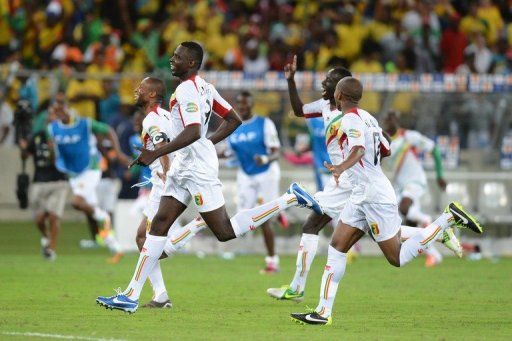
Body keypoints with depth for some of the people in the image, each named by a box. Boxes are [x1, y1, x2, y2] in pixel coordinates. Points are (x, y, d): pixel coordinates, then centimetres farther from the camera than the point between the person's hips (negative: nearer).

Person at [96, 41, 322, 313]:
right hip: (185, 167, 10)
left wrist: (156, 154, -27)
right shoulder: (204, 87, 13)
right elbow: (234, 120, 18)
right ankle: (131, 296, 2)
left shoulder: (186, 90, -16)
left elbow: (193, 132, -29)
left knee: (225, 232, -4)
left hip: (197, 167, -10)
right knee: (159, 224, 4)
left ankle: (290, 199, 2)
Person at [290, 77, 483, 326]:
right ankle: (323, 312, 3)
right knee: (337, 247, 5)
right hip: (362, 196, 10)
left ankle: (449, 218, 2)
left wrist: (342, 167, -52)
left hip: (375, 197, -10)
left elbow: (359, 149, -33)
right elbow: (386, 150, 21)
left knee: (397, 258, -2)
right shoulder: (367, 117, 11)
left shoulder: (350, 120, -15)